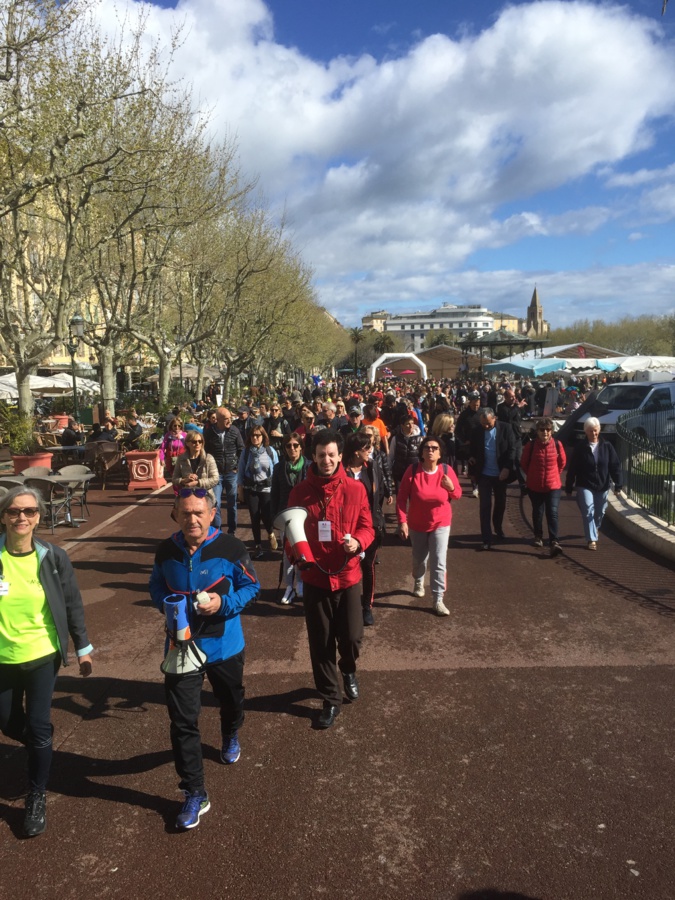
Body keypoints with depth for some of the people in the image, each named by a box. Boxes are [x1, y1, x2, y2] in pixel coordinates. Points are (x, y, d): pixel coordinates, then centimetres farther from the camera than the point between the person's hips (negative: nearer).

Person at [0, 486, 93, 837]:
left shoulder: (54, 557, -12)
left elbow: (72, 604, -2)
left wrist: (83, 648, 2)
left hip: (42, 655, -1)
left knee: (38, 728, 3)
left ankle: (37, 799, 24)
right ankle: (42, 743, 52)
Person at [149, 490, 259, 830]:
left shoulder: (231, 549, -17)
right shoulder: (166, 551, -7)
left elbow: (251, 586, -7)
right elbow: (156, 587, 9)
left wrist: (223, 603, -23)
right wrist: (166, 605, -13)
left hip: (224, 646, -1)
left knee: (231, 701, 24)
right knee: (182, 721, -1)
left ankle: (230, 737, 59)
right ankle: (194, 794, 15)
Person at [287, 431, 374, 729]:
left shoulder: (355, 489, -5)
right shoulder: (300, 492, -3)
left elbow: (367, 527, -1)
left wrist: (357, 542, -21)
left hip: (347, 575, 0)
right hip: (315, 577, 0)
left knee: (351, 638, 6)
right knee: (320, 643, 9)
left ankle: (348, 670, 43)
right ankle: (330, 699, 28)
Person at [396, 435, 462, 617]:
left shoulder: (446, 470, -14)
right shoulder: (412, 470, -18)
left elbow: (458, 495, -4)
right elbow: (401, 497, -15)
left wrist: (451, 488, -26)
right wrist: (402, 521, -20)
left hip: (441, 524, -1)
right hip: (417, 524, 1)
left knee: (439, 563, -8)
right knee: (419, 559, 21)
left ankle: (438, 600, 2)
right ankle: (418, 582, 51)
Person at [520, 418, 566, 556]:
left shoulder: (557, 444, -8)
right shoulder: (531, 445, -11)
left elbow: (562, 462, 9)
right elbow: (524, 463, 5)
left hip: (553, 485, -1)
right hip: (535, 486, 1)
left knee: (552, 513, -8)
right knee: (537, 513, 15)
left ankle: (554, 542, -10)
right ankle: (538, 537, 34)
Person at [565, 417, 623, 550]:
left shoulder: (607, 446, -1)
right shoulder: (580, 448, -5)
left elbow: (615, 466, 0)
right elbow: (572, 468, -3)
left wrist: (618, 484, -4)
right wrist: (568, 487, -2)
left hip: (602, 486, 2)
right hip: (585, 486, -2)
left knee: (599, 512, 15)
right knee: (588, 511, -12)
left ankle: (595, 529, 45)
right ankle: (592, 539, -7)